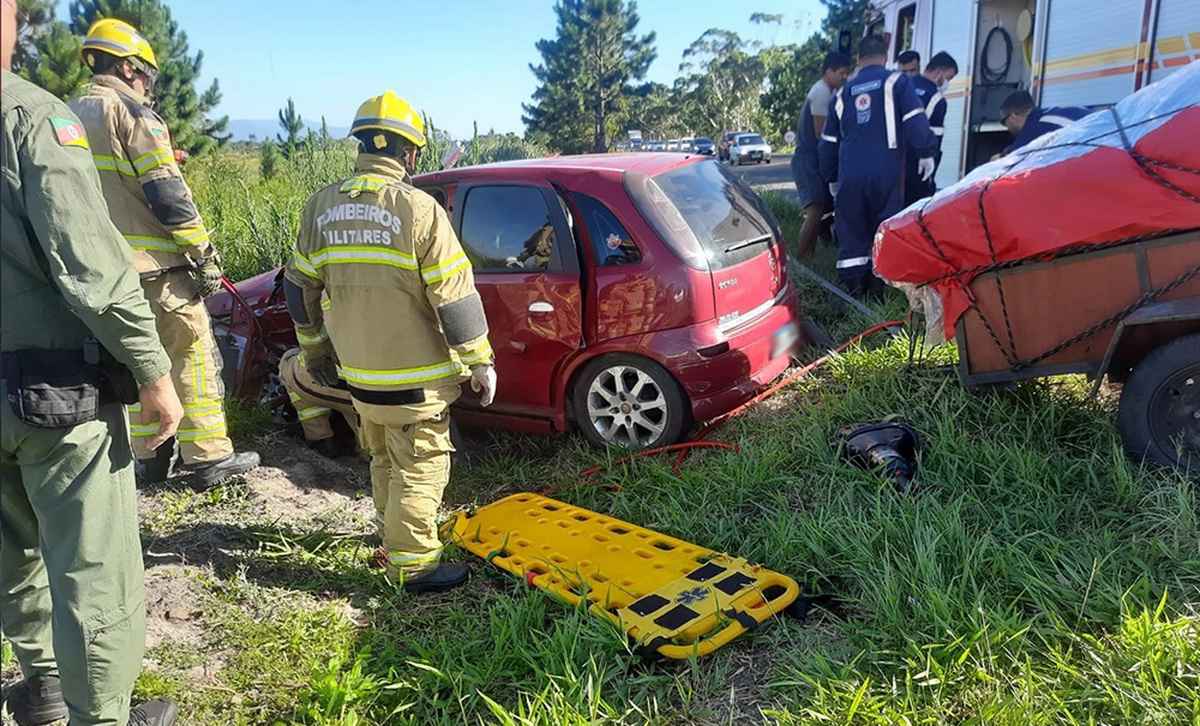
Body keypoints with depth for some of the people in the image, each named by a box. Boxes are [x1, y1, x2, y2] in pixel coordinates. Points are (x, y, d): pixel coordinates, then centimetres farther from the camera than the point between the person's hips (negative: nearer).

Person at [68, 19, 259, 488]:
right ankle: (209, 459, 3)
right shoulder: (131, 113, -9)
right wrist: (204, 254, -11)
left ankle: (149, 457, 22)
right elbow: (167, 195, -15)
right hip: (156, 266, -8)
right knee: (193, 357, 0)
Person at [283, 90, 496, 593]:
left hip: (357, 369, 7)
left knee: (385, 460, 23)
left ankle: (394, 535, 40)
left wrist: (313, 348, 22)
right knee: (420, 466, 5)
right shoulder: (418, 208, -17)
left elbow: (299, 287, 10)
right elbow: (454, 295, -17)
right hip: (414, 373, -6)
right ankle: (413, 564, 9)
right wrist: (480, 362, -8)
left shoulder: (322, 206, 2)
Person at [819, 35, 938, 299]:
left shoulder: (843, 93, 18)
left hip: (850, 175, 3)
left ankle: (852, 287, 6)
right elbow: (915, 121, -7)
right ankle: (876, 285, 4)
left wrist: (831, 176, 32)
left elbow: (828, 142, 23)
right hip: (886, 171, -3)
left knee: (851, 231, 8)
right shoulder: (896, 81, 4)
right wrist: (925, 153, 3)